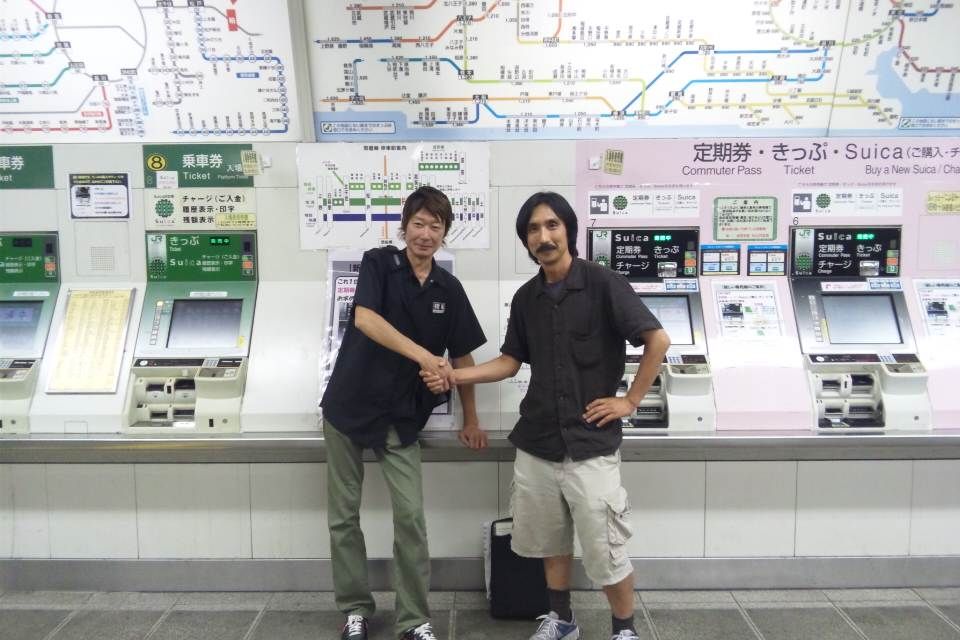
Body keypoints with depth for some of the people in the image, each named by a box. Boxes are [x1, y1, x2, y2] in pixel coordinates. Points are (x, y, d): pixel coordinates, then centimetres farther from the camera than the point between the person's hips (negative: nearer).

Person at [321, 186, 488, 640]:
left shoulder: (449, 289, 3)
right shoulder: (378, 263, -6)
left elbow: (462, 356, 9)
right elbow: (365, 319, -22)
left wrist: (470, 422, 9)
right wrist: (424, 356, -30)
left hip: (401, 416, 2)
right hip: (348, 406, -1)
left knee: (410, 515, -3)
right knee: (343, 515, 8)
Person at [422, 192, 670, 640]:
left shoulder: (603, 284, -10)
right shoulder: (526, 298, 7)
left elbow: (658, 341, -11)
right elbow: (511, 360, 12)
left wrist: (631, 400, -10)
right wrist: (454, 376, 0)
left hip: (589, 443, -5)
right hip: (537, 441, 6)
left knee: (604, 551, 4)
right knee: (549, 541, 19)